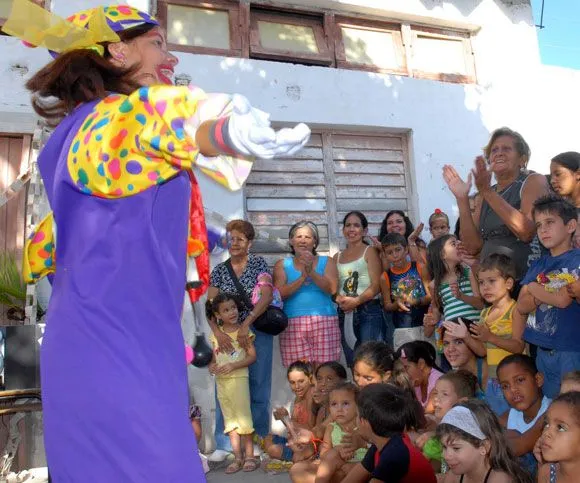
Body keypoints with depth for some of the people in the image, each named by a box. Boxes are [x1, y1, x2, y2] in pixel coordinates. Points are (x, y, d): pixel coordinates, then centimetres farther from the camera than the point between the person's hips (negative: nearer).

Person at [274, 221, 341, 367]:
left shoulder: (327, 262, 13)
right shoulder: (282, 265, 13)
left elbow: (331, 289, -2)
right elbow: (280, 293, 0)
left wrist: (311, 272, -14)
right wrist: (303, 276, -10)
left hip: (324, 323, 0)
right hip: (293, 323, 0)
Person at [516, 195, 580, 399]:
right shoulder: (538, 265, 10)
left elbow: (563, 300, -17)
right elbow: (522, 306, 6)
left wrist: (534, 289, -3)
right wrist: (546, 295, -11)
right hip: (543, 351, 6)